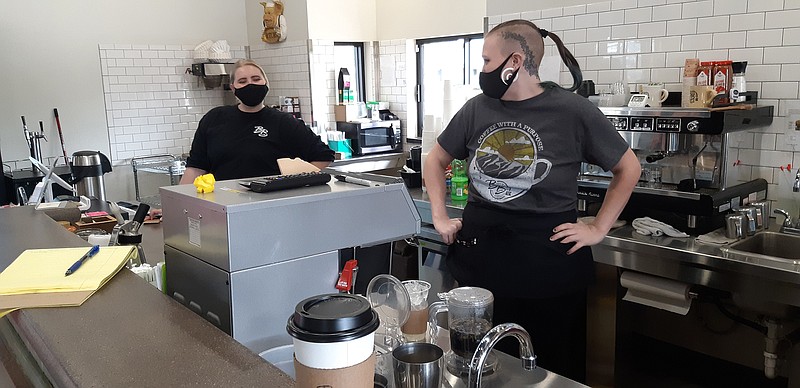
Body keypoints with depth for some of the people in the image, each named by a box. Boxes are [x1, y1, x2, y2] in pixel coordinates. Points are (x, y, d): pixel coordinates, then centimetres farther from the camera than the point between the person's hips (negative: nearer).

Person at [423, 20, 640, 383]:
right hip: (479, 250, 4)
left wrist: (598, 228, -3)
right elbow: (435, 160, 16)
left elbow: (628, 169, 2)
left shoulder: (572, 111, -9)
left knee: (553, 369, 12)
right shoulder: (477, 109, 2)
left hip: (547, 255, -3)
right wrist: (440, 218, 8)